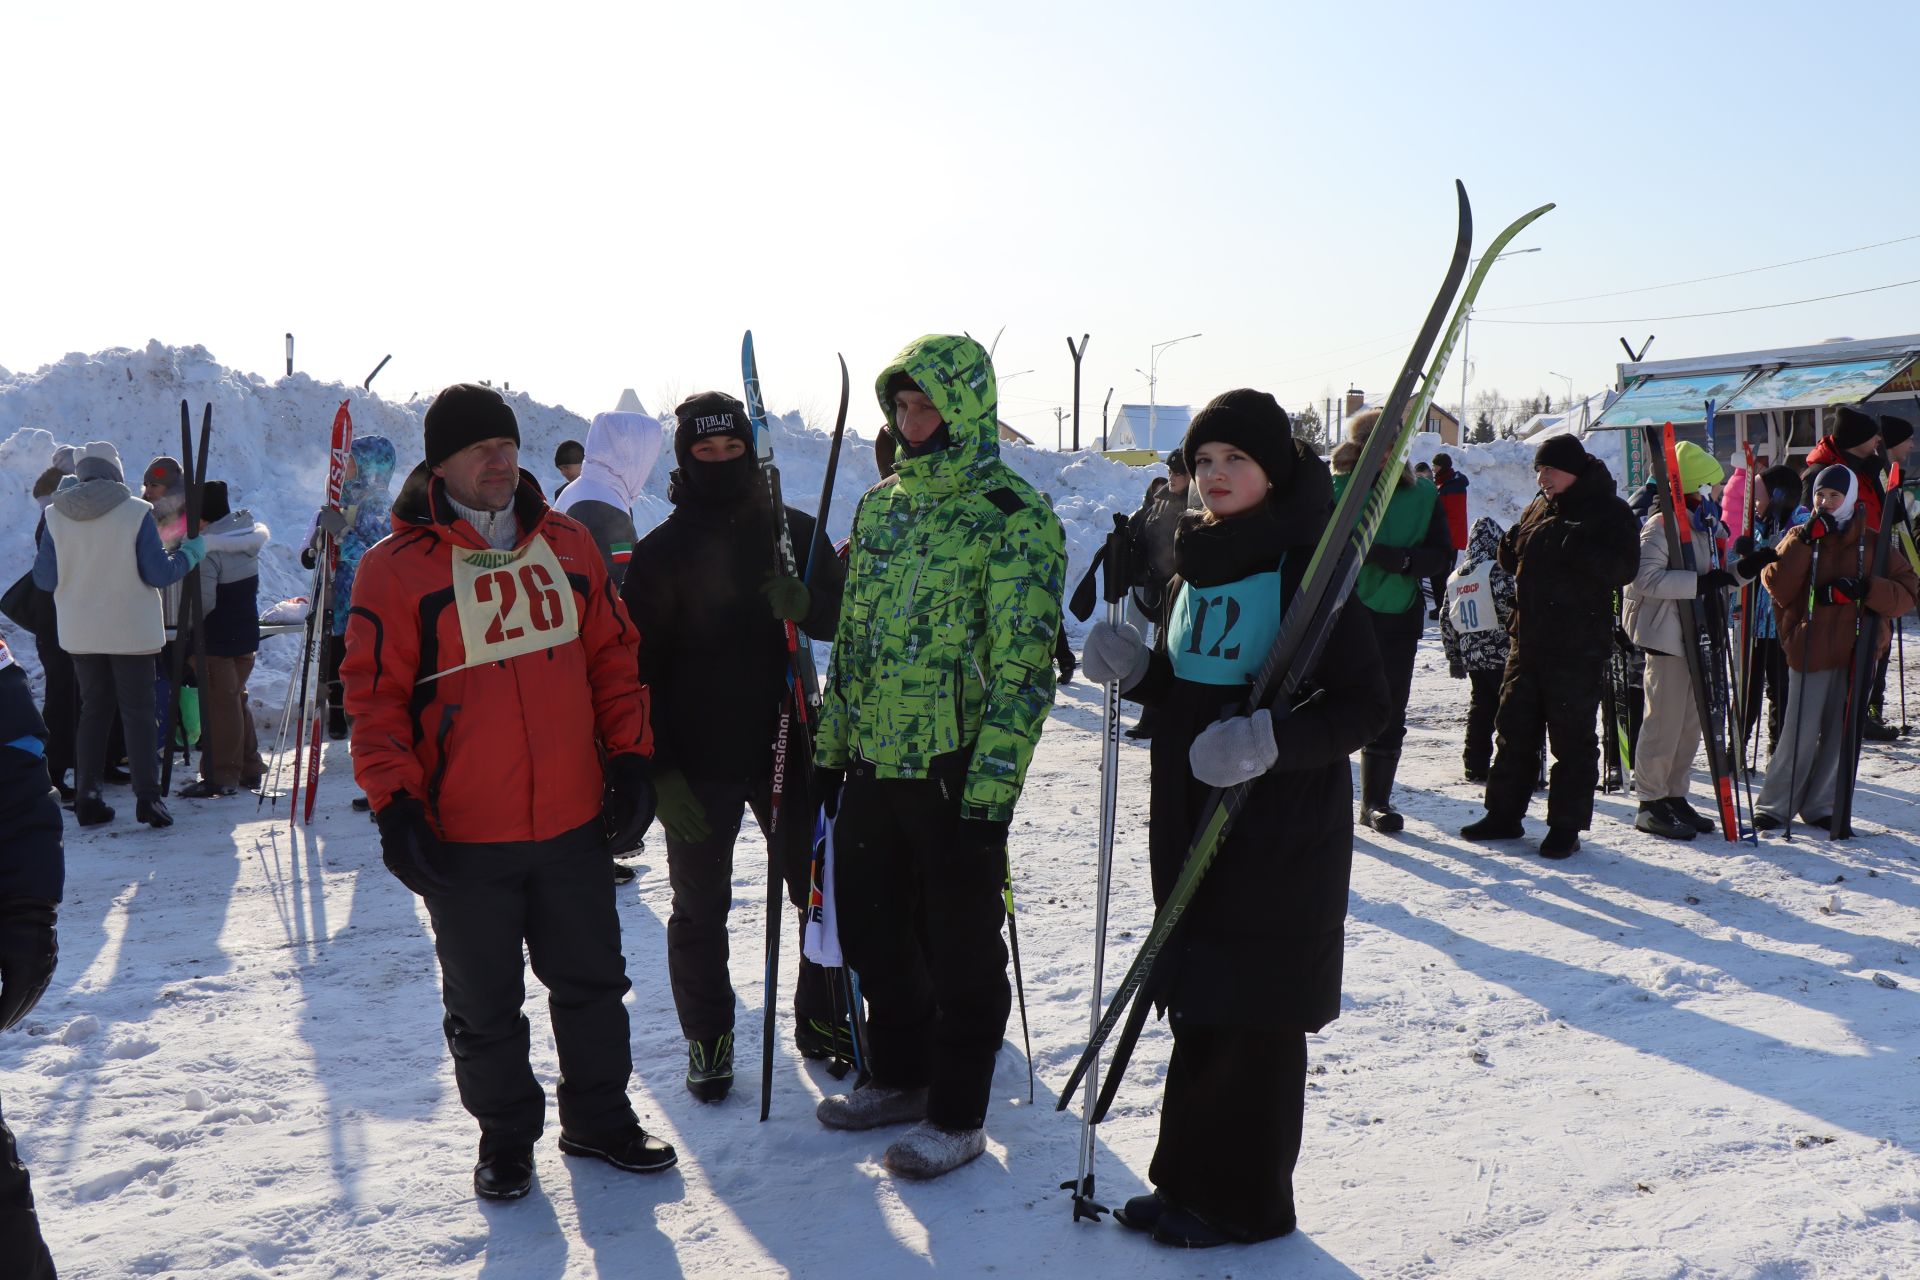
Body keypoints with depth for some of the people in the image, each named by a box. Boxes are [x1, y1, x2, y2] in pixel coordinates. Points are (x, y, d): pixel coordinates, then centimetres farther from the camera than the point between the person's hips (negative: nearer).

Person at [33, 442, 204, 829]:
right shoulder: (135, 513, -13)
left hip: (80, 634, 3)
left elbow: (44, 579, 2)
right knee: (138, 712, 3)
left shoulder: (56, 516, -2)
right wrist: (189, 554, 5)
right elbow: (159, 573, -11)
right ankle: (147, 798, 0)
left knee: (93, 710, 14)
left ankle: (86, 797, 14)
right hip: (131, 631, -3)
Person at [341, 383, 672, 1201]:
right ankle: (505, 1135, 31)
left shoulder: (566, 545, 6)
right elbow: (373, 695, -6)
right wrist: (394, 807, -12)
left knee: (592, 981, 16)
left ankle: (599, 1117, 34)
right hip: (463, 837, -3)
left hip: (574, 822, 3)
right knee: (484, 1004, 12)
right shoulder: (396, 567, -6)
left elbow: (613, 655, 10)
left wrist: (628, 757, 4)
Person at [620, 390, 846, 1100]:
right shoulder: (660, 552, -2)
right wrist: (658, 770, -11)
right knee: (701, 909, 8)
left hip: (789, 746, 2)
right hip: (698, 764, -2)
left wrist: (806, 604, -16)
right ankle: (707, 1039, 26)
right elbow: (639, 667, -4)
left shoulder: (794, 531, 5)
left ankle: (823, 1019, 28)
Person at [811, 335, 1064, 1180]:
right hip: (873, 762, 7)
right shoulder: (880, 504, 11)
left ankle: (957, 1116, 23)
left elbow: (1024, 665, -15)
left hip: (956, 771, -7)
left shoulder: (1014, 518, -12)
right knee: (870, 928, 17)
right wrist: (831, 746, 14)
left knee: (960, 946, 7)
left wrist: (993, 785, -19)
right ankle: (900, 1077, 37)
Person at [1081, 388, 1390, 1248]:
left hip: (1282, 833, -7)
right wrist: (1136, 668, -1)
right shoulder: (1197, 564, 11)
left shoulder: (1310, 565, -12)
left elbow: (1367, 707, -15)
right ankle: (1191, 1180, 29)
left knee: (1253, 1017, 2)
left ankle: (1241, 1200, 17)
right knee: (1200, 1007, 15)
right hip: (1192, 823, 7)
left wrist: (1272, 740, -30)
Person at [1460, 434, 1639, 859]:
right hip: (1528, 640, 7)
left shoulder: (1610, 512, -6)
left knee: (1572, 736, 0)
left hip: (1578, 647, -7)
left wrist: (1574, 545, -28)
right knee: (1514, 728, 11)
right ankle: (1504, 814, 22)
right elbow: (1516, 564, 25)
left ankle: (1566, 827, 8)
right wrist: (1511, 546, 2)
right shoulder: (1539, 509, 15)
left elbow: (1621, 568, -18)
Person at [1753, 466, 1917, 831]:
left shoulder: (1872, 544, 7)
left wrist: (1864, 588, -15)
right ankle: (1774, 806, 6)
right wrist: (1804, 541, -15)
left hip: (1856, 652, 2)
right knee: (1800, 734, -6)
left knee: (1840, 733, 6)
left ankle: (1820, 804, 19)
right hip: (1809, 649, -2)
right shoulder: (1799, 538, 5)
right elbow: (1777, 586, -8)